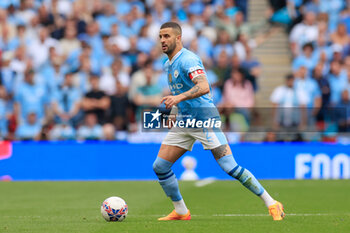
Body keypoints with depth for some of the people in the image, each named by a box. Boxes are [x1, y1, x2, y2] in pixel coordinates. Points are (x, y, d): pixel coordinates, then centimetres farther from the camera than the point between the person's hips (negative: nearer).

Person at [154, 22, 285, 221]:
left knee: (230, 167, -16)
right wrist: (170, 106, 18)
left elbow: (204, 87, -32)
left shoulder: (187, 60, -16)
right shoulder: (168, 64, 14)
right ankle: (181, 212, 15)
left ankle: (272, 204, -8)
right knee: (160, 166, 1)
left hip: (205, 120, -9)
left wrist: (179, 98, -44)